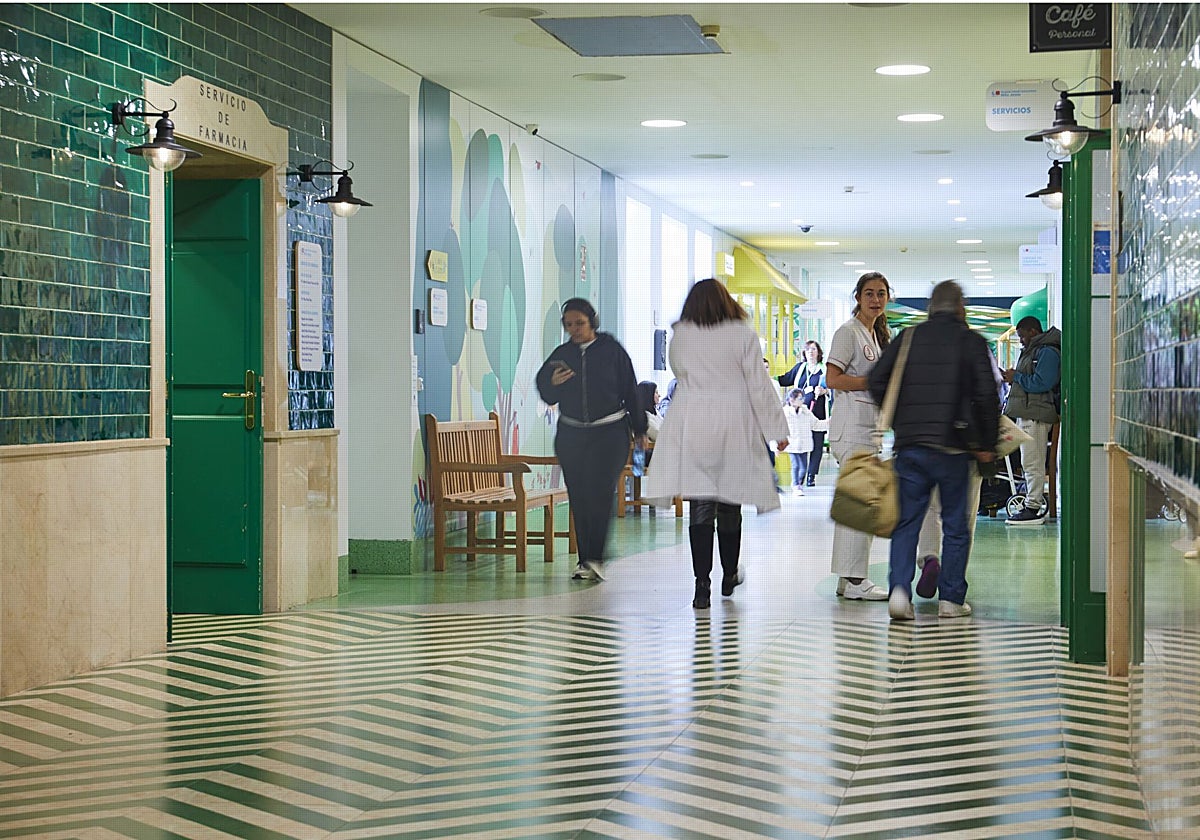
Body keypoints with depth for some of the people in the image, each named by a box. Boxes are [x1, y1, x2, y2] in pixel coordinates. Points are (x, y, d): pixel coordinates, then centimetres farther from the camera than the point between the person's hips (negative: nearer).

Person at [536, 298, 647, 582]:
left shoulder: (612, 350, -1)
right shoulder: (561, 354, 7)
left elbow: (630, 391, 3)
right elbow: (547, 396, 9)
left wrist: (640, 429, 5)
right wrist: (552, 383, -14)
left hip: (609, 433, -4)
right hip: (571, 435, 4)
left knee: (599, 494, -13)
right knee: (578, 498, 3)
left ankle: (594, 558, -14)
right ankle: (585, 559, 9)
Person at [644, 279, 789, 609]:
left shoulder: (680, 336, 3)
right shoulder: (742, 334, -3)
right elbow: (759, 385, -4)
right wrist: (777, 429, 0)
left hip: (691, 426, 1)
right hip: (734, 427, -1)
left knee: (700, 505, 0)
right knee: (729, 503, 12)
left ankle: (702, 584, -8)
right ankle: (730, 575, 28)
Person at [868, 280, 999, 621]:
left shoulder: (908, 337, 8)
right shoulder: (971, 341, 0)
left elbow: (877, 382, 5)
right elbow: (986, 395, -7)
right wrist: (986, 444, 2)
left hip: (909, 443, 2)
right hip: (952, 445, -2)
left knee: (906, 522, 6)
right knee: (955, 525, 8)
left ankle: (899, 590, -10)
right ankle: (951, 599, 9)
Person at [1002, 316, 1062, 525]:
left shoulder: (1048, 352, -11)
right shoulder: (1031, 351, 21)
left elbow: (1040, 383, -20)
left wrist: (1016, 377, -9)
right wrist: (1013, 377, 9)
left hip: (1036, 415, -11)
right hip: (1027, 414, 11)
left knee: (1033, 463, -9)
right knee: (1029, 463, 12)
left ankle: (1033, 508, -7)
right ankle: (1034, 503, 17)